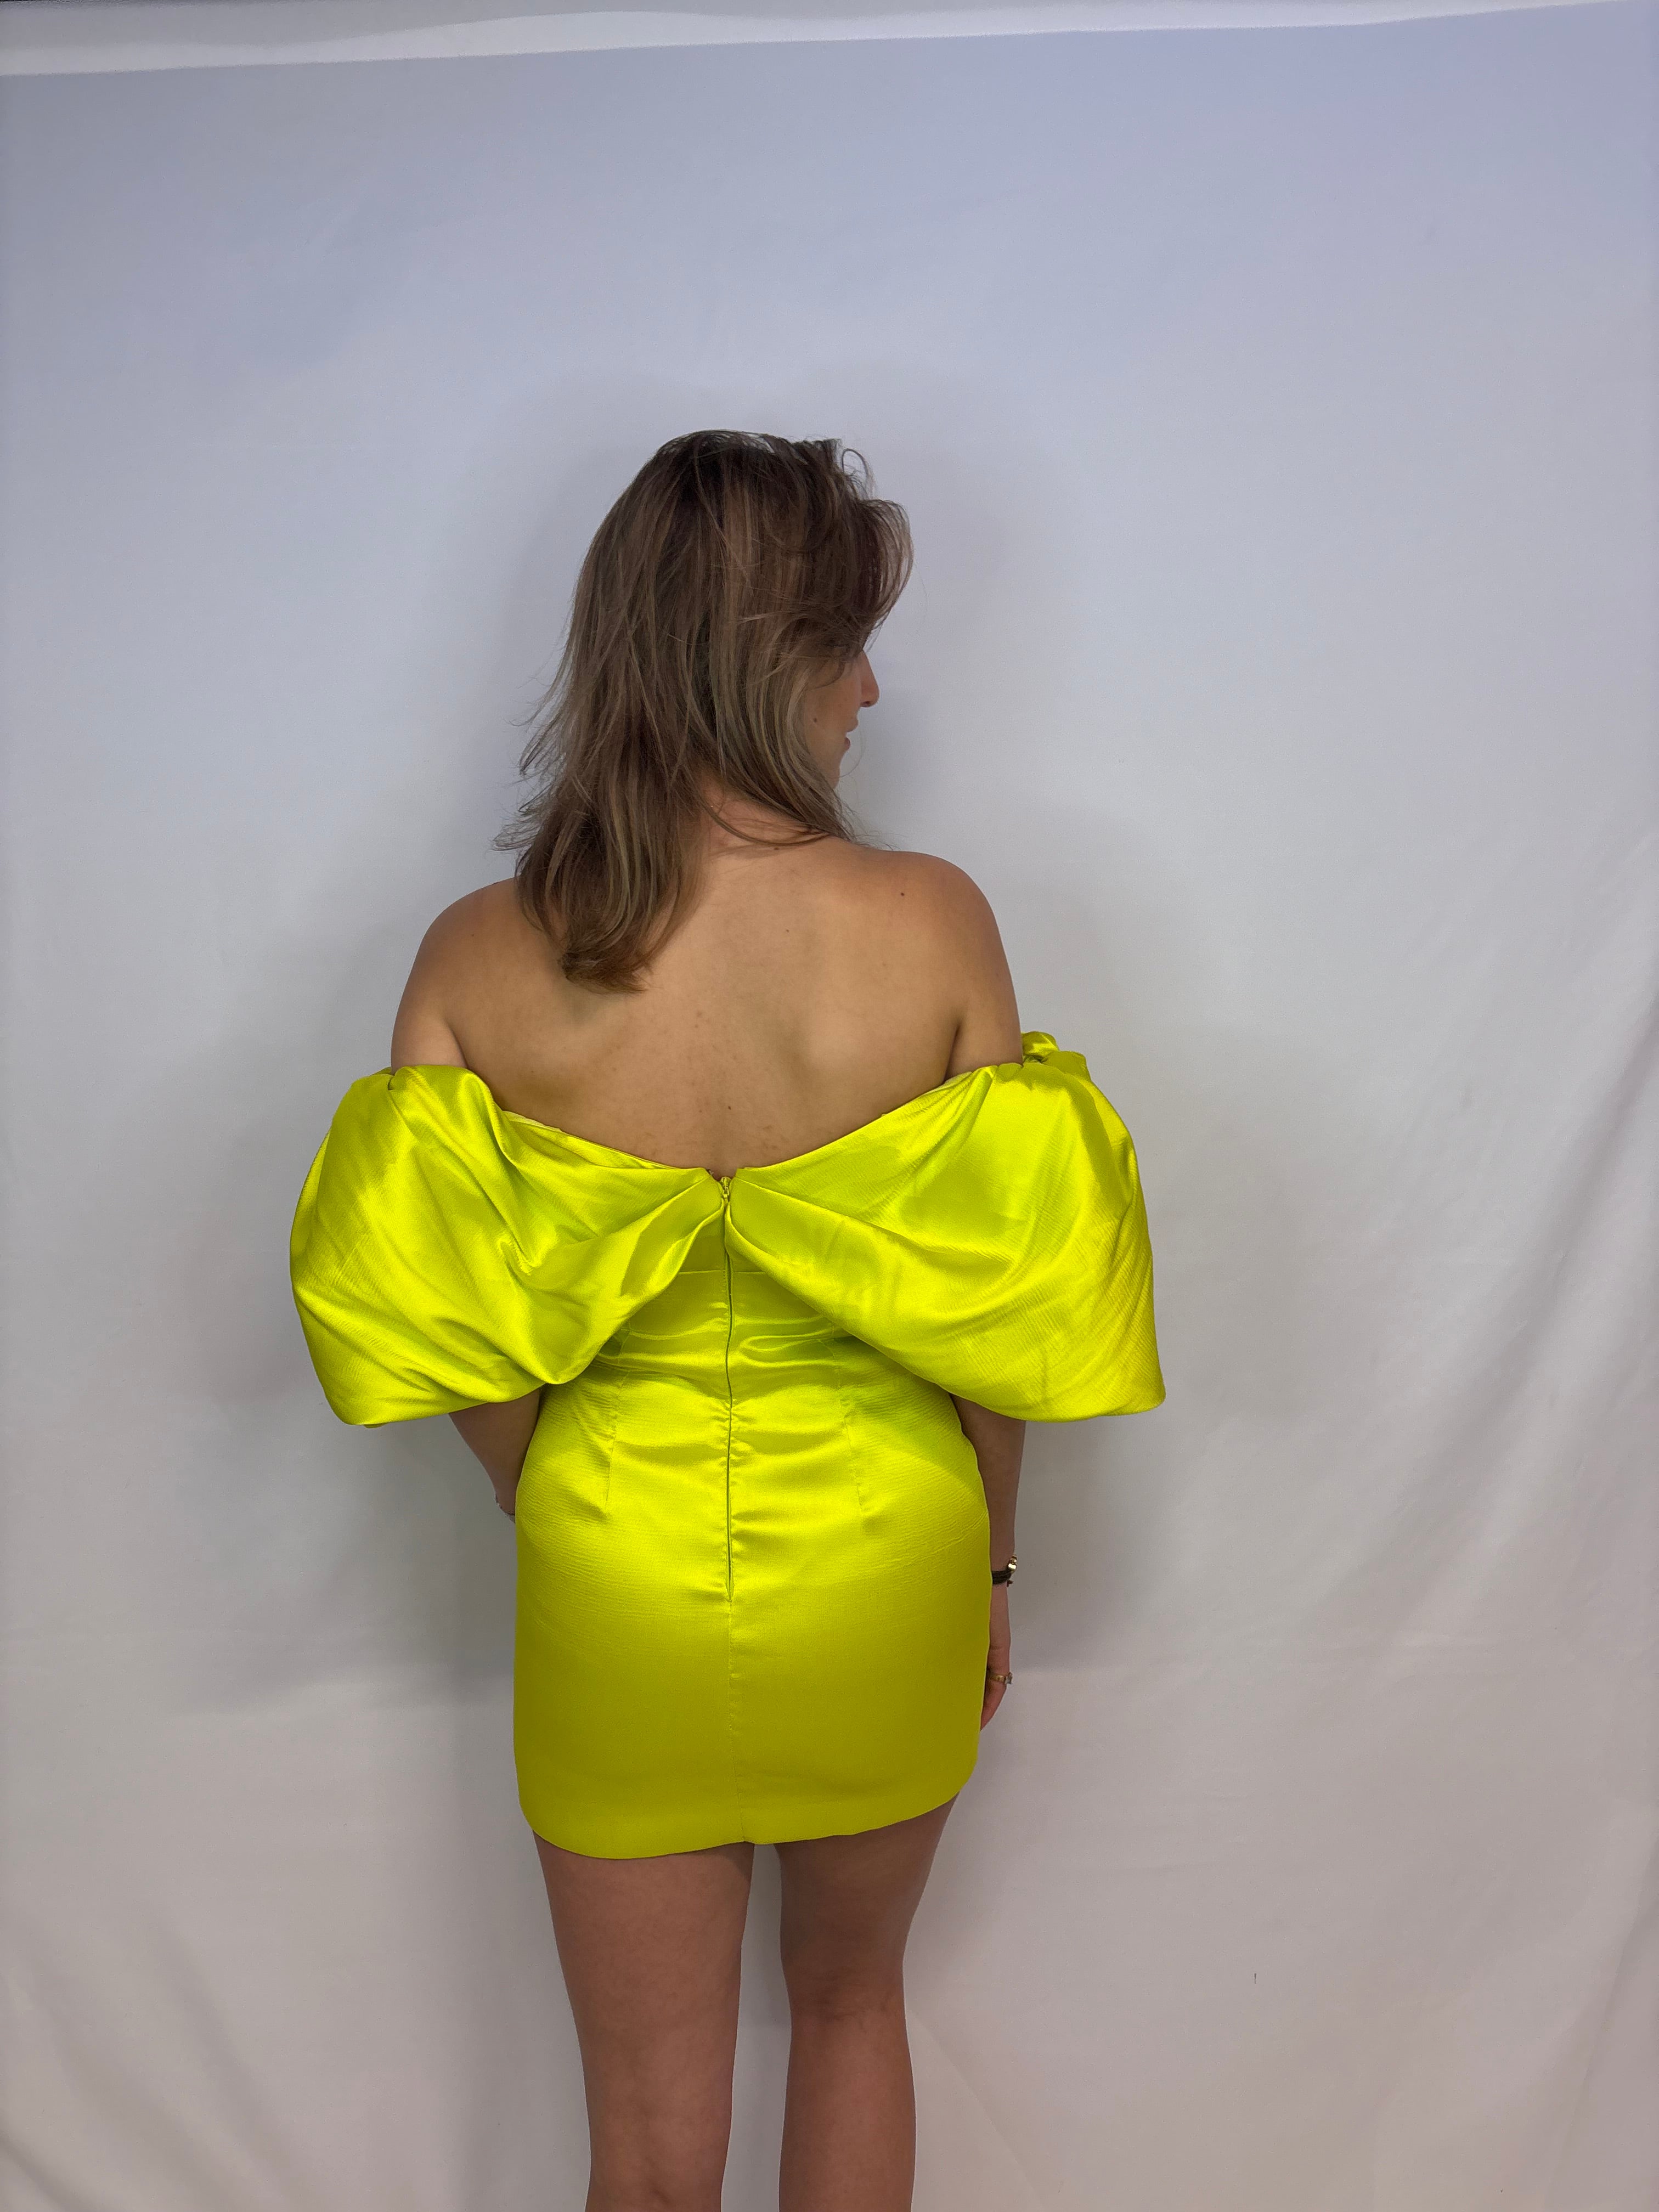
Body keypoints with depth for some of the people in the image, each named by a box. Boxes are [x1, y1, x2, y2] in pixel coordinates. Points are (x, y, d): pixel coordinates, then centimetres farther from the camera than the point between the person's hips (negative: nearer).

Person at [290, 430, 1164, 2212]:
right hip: (880, 1567, 0)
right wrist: (988, 1563, 8)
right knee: (850, 2002, 30)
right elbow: (1001, 1310, -9)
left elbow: (462, 1350, -8)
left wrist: (565, 1525, 11)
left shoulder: (477, 960, -14)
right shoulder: (933, 924, -17)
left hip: (617, 1591, 0)